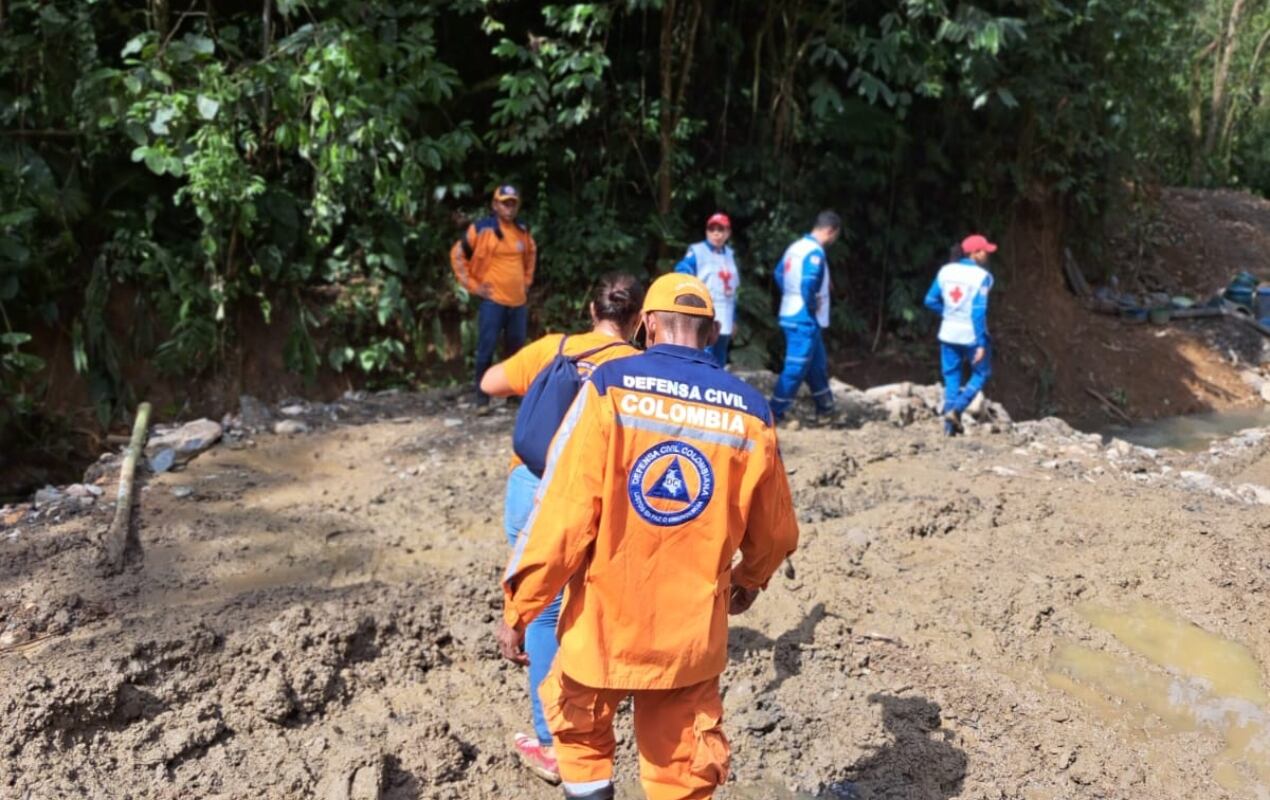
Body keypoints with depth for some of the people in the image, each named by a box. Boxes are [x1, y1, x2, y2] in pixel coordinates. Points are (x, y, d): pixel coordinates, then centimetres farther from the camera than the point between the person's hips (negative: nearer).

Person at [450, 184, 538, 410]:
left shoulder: (523, 230, 8)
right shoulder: (481, 229, -9)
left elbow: (531, 254, 28)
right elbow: (457, 255, -4)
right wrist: (472, 285, -5)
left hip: (519, 301, 5)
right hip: (492, 300, -5)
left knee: (516, 349, 13)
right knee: (486, 349, -6)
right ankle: (482, 399, 1)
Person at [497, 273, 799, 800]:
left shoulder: (611, 387, -12)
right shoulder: (750, 413, -2)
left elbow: (562, 511, -15)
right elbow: (776, 533, 8)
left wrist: (518, 608, -5)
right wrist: (748, 581, 29)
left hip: (605, 623, -2)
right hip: (692, 634, 2)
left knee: (581, 735, 26)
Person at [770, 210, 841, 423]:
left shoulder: (796, 247, 11)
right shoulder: (815, 252, -18)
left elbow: (779, 274, 19)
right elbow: (808, 284, -30)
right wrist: (812, 306, -15)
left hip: (791, 315, 10)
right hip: (804, 319, -10)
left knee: (817, 364, 21)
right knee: (796, 367, -5)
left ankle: (825, 406, 33)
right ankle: (775, 412, -3)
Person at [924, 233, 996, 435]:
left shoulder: (946, 270, 2)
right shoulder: (982, 276, -13)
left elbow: (931, 301, 5)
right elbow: (978, 311, -18)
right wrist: (981, 344, -16)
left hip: (949, 333, 5)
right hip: (972, 335, -5)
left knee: (952, 377, 14)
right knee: (981, 374, 14)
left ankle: (950, 423, 12)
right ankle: (956, 409, -2)